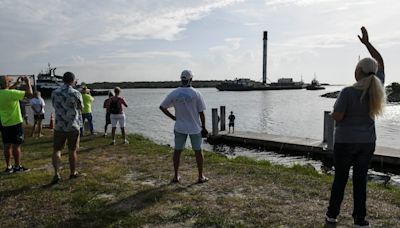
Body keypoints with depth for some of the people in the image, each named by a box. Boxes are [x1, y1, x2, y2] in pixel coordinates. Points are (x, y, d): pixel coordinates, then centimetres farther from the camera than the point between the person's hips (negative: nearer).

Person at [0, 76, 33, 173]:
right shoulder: (12, 93, -21)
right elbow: (29, 93, -21)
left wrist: (16, 83, 21)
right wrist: (28, 82, -6)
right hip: (15, 123, -7)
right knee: (16, 145, 2)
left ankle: (8, 167, 20)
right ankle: (17, 167, 9)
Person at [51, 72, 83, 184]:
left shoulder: (54, 93, -1)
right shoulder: (76, 93, -10)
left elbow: (55, 106, 13)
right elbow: (81, 108, 3)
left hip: (59, 126, 2)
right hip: (73, 126, -2)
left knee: (57, 150, 11)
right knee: (72, 151, 10)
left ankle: (56, 173, -2)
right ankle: (73, 173, 23)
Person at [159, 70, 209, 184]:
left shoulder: (174, 93, -5)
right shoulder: (196, 93, -12)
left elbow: (162, 107, 0)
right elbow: (201, 112, -10)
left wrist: (173, 117, 7)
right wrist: (203, 127, 1)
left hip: (180, 127, 2)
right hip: (195, 127, -2)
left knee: (177, 151, 13)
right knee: (198, 151, 11)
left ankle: (176, 176, 19)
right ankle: (201, 177, 17)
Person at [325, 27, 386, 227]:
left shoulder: (348, 92, -20)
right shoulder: (377, 88, -4)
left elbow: (337, 117, -19)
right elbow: (380, 62, 10)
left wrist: (335, 110, 3)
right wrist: (367, 42, 13)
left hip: (345, 142, -4)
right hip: (367, 142, 4)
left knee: (340, 178, 10)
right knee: (360, 180, 11)